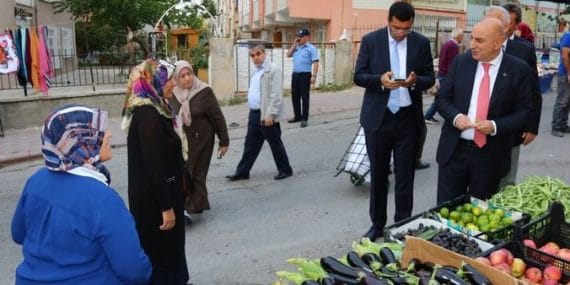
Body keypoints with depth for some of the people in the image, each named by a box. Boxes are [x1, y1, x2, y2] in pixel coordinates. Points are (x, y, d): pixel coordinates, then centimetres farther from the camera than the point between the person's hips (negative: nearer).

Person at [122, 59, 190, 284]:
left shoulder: (149, 110, 9)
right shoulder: (148, 115, -22)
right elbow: (153, 165, -24)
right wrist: (166, 207, -21)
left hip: (156, 194, 9)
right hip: (155, 198, -9)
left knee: (165, 248, 21)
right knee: (162, 252, 6)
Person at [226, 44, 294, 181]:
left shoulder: (272, 69, -13)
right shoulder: (256, 71, 15)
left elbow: (276, 95, -19)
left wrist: (270, 115, -23)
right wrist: (253, 112, 18)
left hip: (266, 115, -8)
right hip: (254, 114, 8)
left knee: (275, 144, 5)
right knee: (250, 145, 13)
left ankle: (285, 170, 21)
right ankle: (242, 172, 21)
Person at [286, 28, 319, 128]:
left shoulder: (311, 48, -5)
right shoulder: (296, 47, 15)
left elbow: (315, 63, -12)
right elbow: (288, 55, 13)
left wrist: (314, 76, -20)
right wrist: (294, 45, 6)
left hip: (305, 75, -7)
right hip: (295, 74, 7)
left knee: (304, 97, -2)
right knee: (295, 96, 11)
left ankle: (304, 119, 4)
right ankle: (297, 116, 22)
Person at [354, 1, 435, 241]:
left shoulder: (422, 43, 2)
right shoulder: (370, 40, -1)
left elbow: (430, 78, 4)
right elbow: (359, 76, -3)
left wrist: (415, 81, -18)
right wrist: (380, 79, -23)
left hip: (408, 118, 1)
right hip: (378, 117, 0)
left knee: (405, 176, 8)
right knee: (378, 174, 11)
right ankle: (377, 224, 26)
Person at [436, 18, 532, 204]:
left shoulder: (518, 69, -4)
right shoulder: (461, 61, 2)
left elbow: (523, 111, -2)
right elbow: (443, 98, 5)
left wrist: (495, 126, -19)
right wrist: (455, 116, -15)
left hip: (490, 154, -1)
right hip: (454, 149, 1)